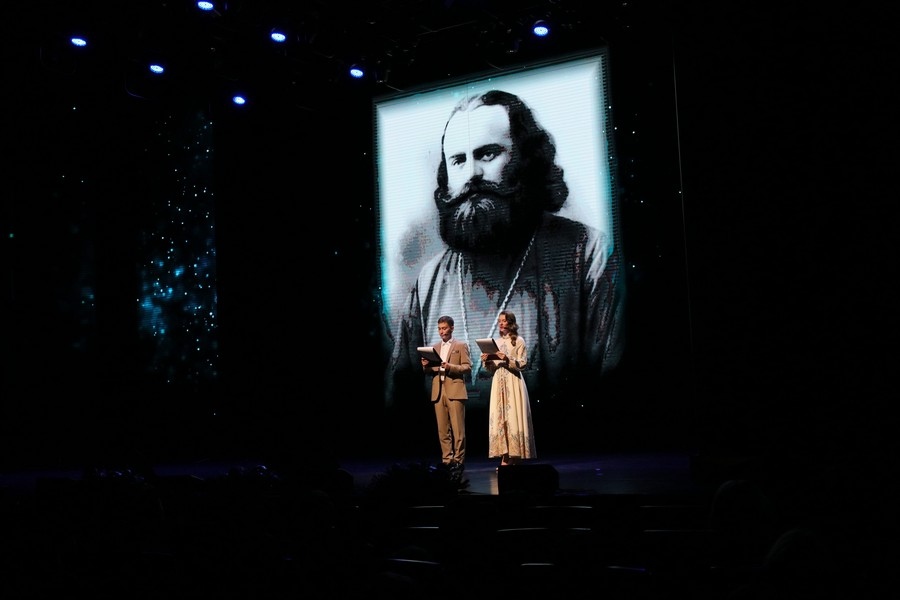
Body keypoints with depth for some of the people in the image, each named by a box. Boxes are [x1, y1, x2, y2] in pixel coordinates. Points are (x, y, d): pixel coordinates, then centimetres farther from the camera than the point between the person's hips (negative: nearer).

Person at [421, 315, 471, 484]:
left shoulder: (461, 346, 7)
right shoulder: (434, 348, 20)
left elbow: (468, 367, -2)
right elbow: (429, 372, 19)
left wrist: (450, 367, -16)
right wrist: (426, 366, -4)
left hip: (455, 391, -4)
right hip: (438, 392, 4)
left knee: (458, 429, -8)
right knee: (443, 430, 2)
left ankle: (458, 461, -5)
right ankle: (447, 461, 5)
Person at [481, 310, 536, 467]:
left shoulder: (519, 341, 2)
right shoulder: (495, 342, 16)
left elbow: (522, 365, -6)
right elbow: (491, 369, 16)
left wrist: (507, 360, -20)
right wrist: (486, 360, -4)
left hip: (513, 383, -5)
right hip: (498, 383, 5)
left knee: (513, 417, -7)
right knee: (499, 418, -2)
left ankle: (515, 457, -3)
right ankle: (505, 458, -1)